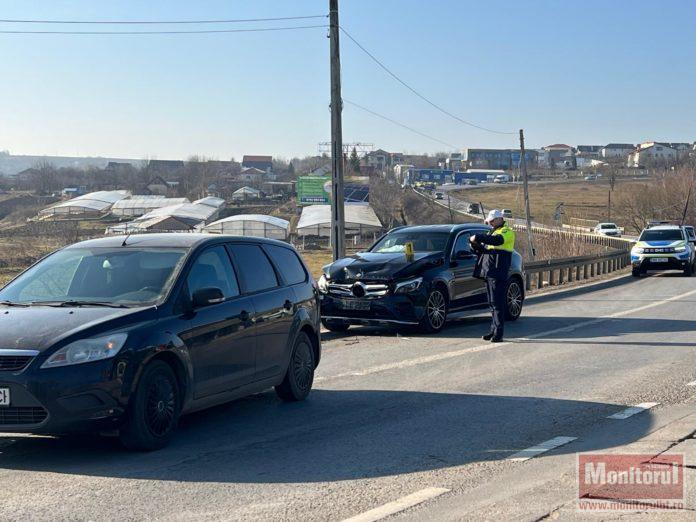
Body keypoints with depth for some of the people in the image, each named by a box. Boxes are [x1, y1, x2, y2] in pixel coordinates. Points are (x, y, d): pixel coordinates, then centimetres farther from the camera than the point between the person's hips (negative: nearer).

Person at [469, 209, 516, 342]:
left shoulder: (507, 232, -4)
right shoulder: (492, 232, 25)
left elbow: (497, 240, -26)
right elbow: (483, 250, 24)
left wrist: (478, 237, -24)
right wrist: (476, 245, 3)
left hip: (498, 273, -9)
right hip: (488, 272, 9)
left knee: (498, 303, -10)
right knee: (492, 303, 10)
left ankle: (498, 333, -10)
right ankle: (494, 330, 15)